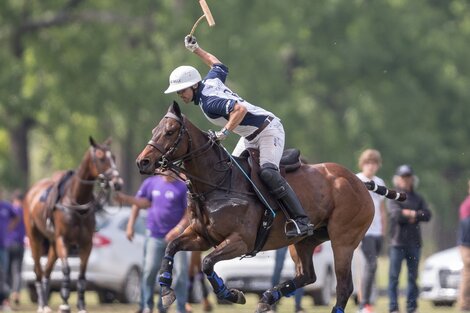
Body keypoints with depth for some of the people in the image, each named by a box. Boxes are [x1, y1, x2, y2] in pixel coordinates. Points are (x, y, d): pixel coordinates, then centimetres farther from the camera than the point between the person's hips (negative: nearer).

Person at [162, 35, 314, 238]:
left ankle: (302, 221, -32)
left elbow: (240, 109, -39)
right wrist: (195, 49, 33)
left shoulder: (208, 102, -25)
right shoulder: (210, 81, 1)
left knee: (267, 172, -27)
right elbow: (218, 65, 24)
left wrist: (224, 132, -39)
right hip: (251, 136, 11)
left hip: (268, 130, -11)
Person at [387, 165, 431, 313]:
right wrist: (416, 214, -7)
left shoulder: (417, 198, 15)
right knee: (394, 276, -6)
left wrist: (408, 214, -11)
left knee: (413, 276, 6)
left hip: (414, 242, 4)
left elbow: (427, 215, 0)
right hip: (398, 241, -4)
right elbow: (396, 214, -14)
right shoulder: (393, 198, 4)